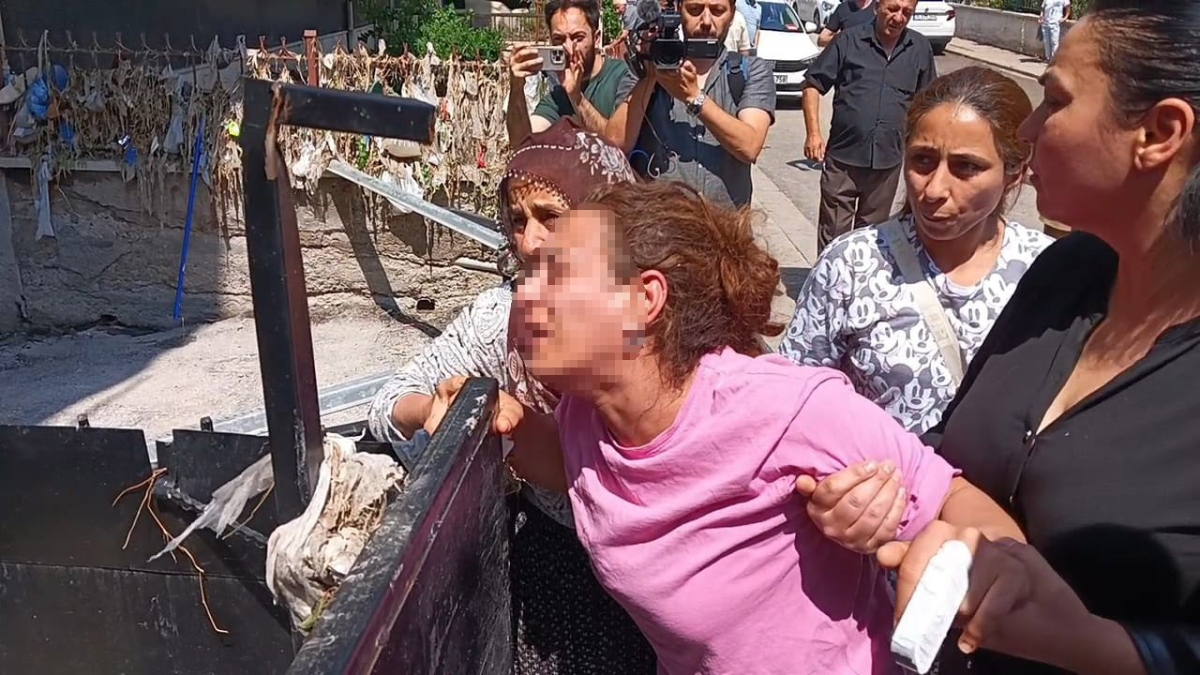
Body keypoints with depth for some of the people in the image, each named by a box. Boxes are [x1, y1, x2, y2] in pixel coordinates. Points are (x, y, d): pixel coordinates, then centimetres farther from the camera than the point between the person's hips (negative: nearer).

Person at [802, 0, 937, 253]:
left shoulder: (920, 49, 5)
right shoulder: (849, 40, -4)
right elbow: (813, 84, -1)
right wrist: (813, 133, -10)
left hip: (888, 160, 3)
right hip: (843, 156, -3)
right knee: (833, 233, 1)